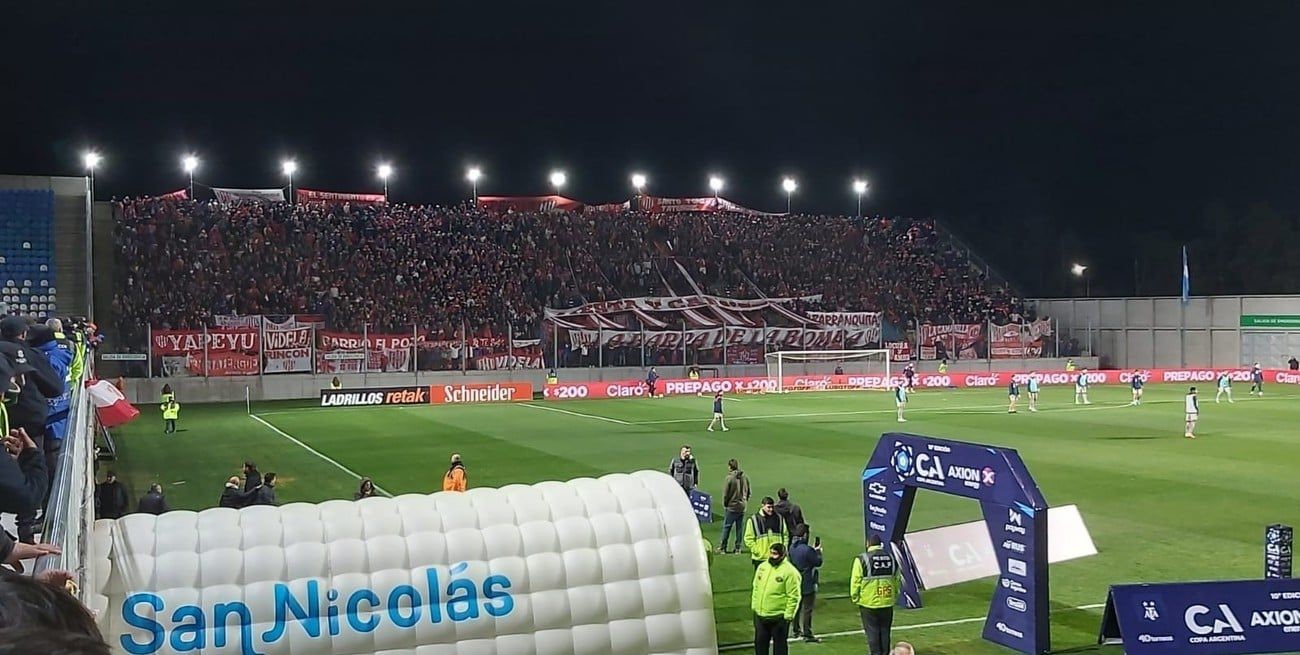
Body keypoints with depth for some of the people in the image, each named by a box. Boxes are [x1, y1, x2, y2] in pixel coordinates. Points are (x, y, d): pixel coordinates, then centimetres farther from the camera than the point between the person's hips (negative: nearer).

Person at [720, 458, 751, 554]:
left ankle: (723, 547, 8)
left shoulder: (729, 478, -15)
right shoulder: (745, 477, 2)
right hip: (742, 507, 5)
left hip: (732, 507, -5)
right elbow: (748, 492, 11)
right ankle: (738, 547, 13)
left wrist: (724, 504, 4)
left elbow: (725, 493, -10)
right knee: (740, 527, 10)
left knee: (726, 526, 4)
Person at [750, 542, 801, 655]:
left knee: (779, 644, 8)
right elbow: (756, 588, 15)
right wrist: (754, 605, 12)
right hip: (760, 615, 6)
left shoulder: (789, 571, -16)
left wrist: (788, 615, -15)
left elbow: (793, 596, -15)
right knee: (760, 641, 16)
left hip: (779, 617, -6)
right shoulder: (762, 566, 4)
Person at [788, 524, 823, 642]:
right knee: (807, 609, 0)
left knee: (797, 606, 18)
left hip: (796, 582, 8)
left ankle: (797, 630, 28)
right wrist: (818, 551, 3)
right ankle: (807, 634, 5)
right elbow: (818, 562, -14)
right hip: (807, 584, -8)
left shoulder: (792, 547, 0)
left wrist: (813, 550, 9)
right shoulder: (806, 549, -25)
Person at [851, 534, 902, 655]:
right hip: (887, 603, 4)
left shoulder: (862, 559, -10)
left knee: (872, 632, 5)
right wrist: (895, 597, 19)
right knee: (885, 631, 14)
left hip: (869, 603, -4)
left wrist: (855, 598, 1)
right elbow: (898, 580, 10)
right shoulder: (891, 557, 5)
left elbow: (855, 582, -10)